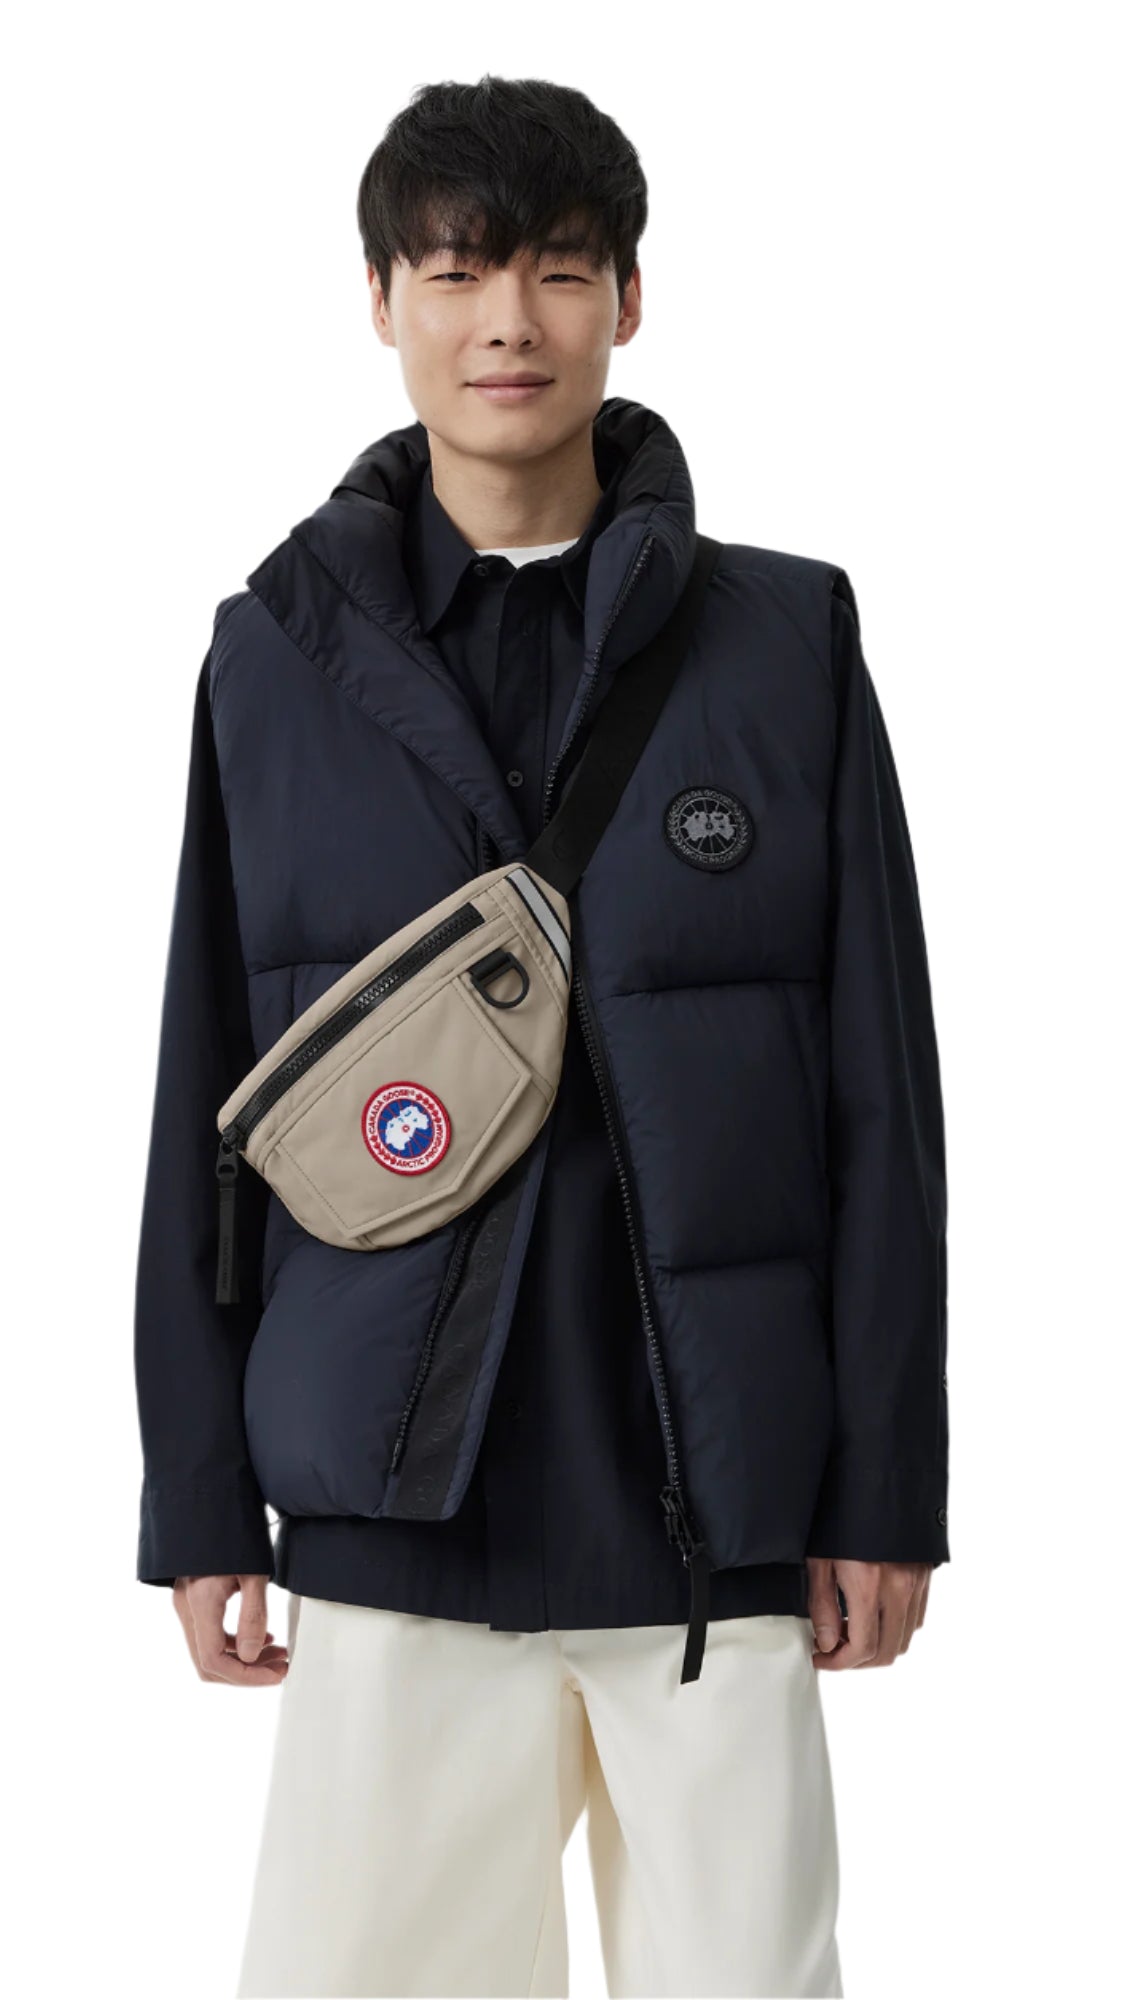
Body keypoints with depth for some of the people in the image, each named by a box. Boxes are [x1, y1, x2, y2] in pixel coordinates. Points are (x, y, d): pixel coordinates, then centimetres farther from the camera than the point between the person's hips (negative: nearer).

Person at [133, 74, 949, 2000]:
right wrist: (198, 1496, 6)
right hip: (394, 1510, 1)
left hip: (720, 1506, 0)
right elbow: (207, 1097, 8)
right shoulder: (281, 651, 6)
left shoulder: (786, 637, 3)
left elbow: (879, 1092, 3)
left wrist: (887, 1486, 0)